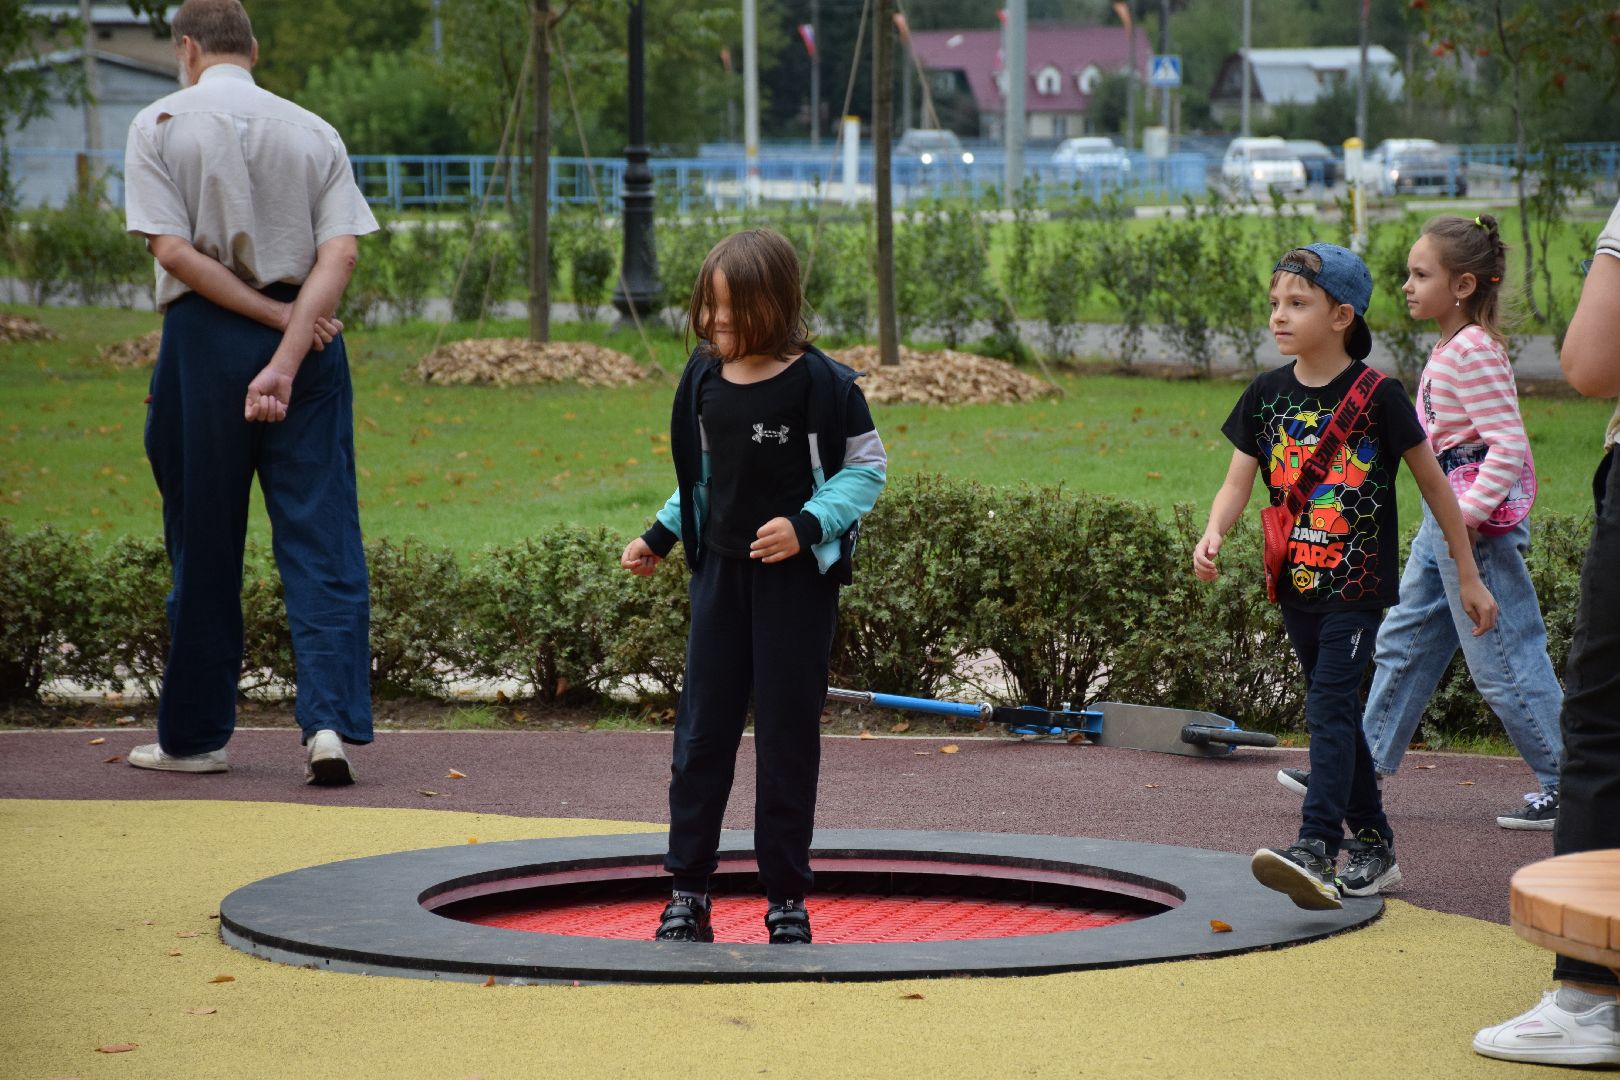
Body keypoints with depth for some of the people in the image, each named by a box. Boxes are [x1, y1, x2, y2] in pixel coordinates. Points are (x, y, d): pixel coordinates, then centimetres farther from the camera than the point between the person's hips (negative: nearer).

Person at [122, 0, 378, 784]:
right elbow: (339, 256, -6)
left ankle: (194, 737, 17)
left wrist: (277, 316, -7)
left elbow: (175, 251, -11)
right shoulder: (314, 133, 7)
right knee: (322, 538, 0)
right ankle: (331, 720, -14)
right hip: (309, 338, 2)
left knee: (203, 545, 8)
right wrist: (286, 358, -13)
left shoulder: (161, 124, 0)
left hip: (204, 337, -2)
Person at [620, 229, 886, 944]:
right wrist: (659, 537, 11)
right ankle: (687, 890, 11)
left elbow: (866, 467, -7)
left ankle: (786, 897, 10)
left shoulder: (819, 383, -12)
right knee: (702, 727, 4)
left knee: (787, 734, 1)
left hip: (798, 577, -5)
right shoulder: (704, 378, 4)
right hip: (722, 568, 5)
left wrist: (807, 524, -19)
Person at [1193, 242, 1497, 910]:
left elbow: (1434, 485, -2)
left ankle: (1316, 848, -26)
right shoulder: (1266, 395, 3)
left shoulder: (1377, 396, -10)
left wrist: (1469, 578, 2)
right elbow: (1237, 483, 1)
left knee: (1329, 705, -17)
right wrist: (1213, 534, -22)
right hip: (1297, 580, 6)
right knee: (1336, 711, 13)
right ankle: (1374, 844, 24)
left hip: (1359, 582, -6)